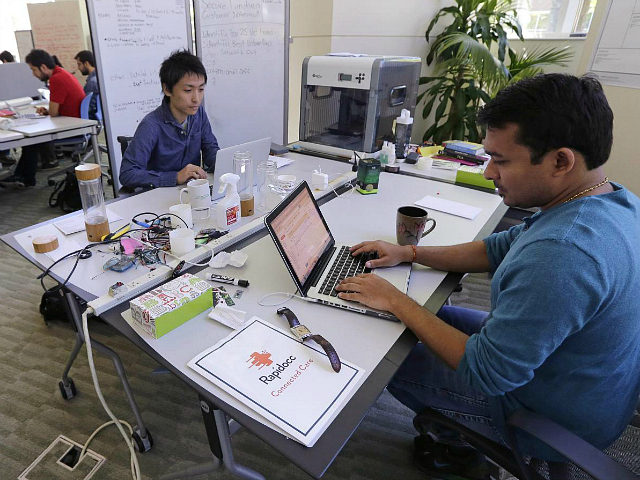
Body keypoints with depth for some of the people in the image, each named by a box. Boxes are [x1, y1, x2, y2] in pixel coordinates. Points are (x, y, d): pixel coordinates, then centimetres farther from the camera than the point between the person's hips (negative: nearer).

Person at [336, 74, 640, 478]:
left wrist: (395, 301, -23)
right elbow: (500, 248, 2)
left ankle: (464, 444, 28)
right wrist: (409, 253, -3)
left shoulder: (561, 254, -40)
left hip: (553, 421, -8)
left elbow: (485, 373, -32)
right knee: (442, 316, 19)